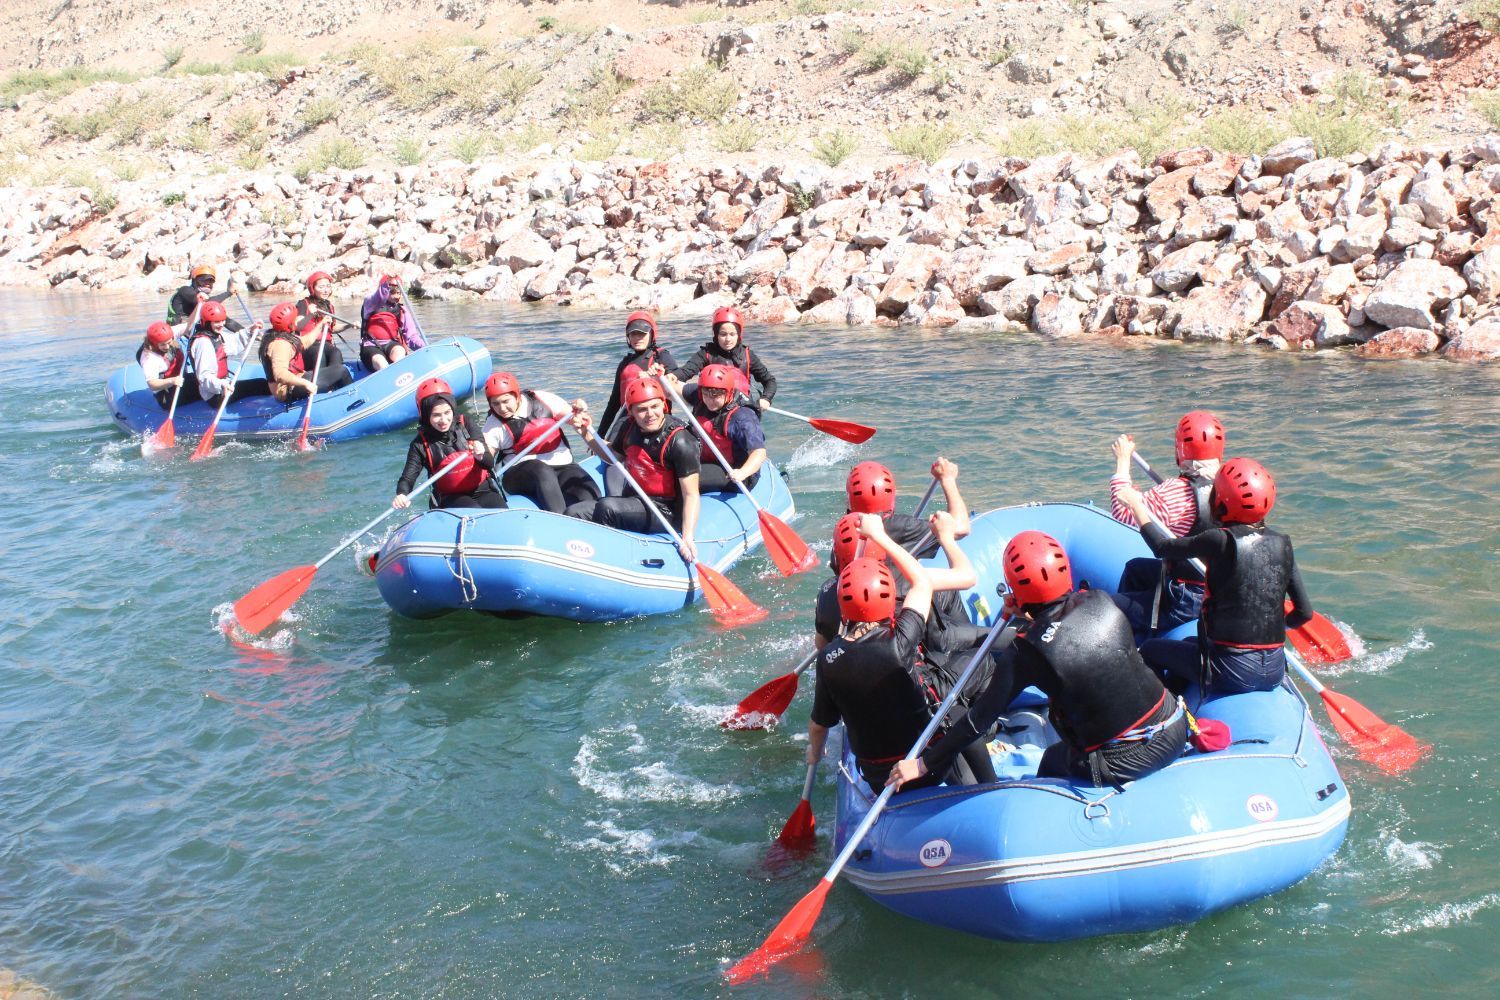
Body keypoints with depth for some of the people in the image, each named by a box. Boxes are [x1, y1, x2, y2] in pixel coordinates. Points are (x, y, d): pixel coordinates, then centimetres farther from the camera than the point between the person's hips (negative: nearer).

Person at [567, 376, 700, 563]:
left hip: (665, 512, -8)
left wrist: (688, 537, -33)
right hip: (634, 499, 8)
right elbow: (614, 456, 21)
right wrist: (587, 433, 5)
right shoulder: (631, 427, -1)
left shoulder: (679, 441, -22)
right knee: (572, 513, -2)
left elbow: (691, 495, -22)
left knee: (607, 507, -30)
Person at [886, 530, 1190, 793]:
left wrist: (923, 764, 0)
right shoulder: (1101, 602, -6)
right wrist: (1028, 616, 29)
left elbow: (979, 720, -9)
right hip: (1176, 731, 3)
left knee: (1051, 761, 26)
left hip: (1121, 765, -3)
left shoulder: (1026, 651, -16)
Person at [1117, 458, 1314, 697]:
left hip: (1231, 673, -6)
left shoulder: (1220, 541, -13)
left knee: (1150, 651, 16)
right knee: (1189, 643, 33)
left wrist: (1136, 505, 16)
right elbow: (1304, 613, 4)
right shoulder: (1282, 544, 2)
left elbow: (1163, 548, 1)